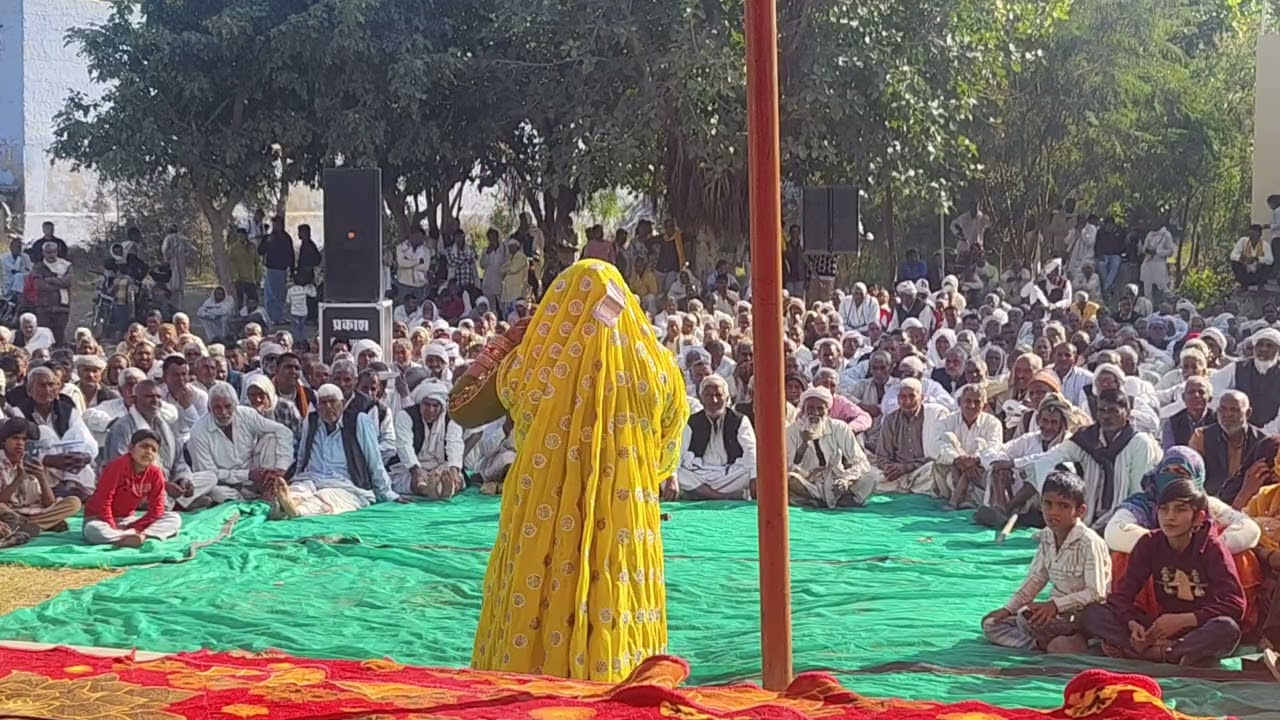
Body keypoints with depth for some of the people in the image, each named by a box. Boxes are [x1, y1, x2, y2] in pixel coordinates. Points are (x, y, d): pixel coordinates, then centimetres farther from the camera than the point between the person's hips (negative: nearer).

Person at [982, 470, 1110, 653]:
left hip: (1086, 614, -9)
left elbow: (1096, 593, -22)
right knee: (991, 624, 1)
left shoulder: (1089, 542, -21)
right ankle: (1040, 644, -17)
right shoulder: (1046, 538, 2)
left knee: (1027, 616, -32)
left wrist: (1055, 604, -28)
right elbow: (1035, 579, 12)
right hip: (1058, 612, 9)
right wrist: (1008, 609, 4)